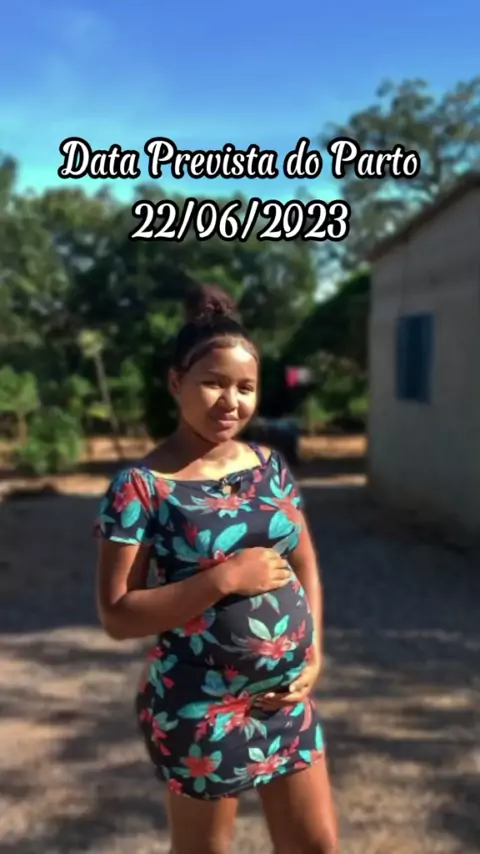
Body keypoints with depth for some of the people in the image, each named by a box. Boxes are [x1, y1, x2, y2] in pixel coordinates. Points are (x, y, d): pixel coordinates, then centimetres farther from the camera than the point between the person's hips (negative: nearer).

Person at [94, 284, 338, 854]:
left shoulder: (271, 468, 1)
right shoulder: (140, 486, -15)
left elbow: (306, 569, 10)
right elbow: (117, 615, -17)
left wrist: (314, 657, -3)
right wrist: (225, 578, -23)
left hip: (287, 698, 5)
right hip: (199, 708, -5)